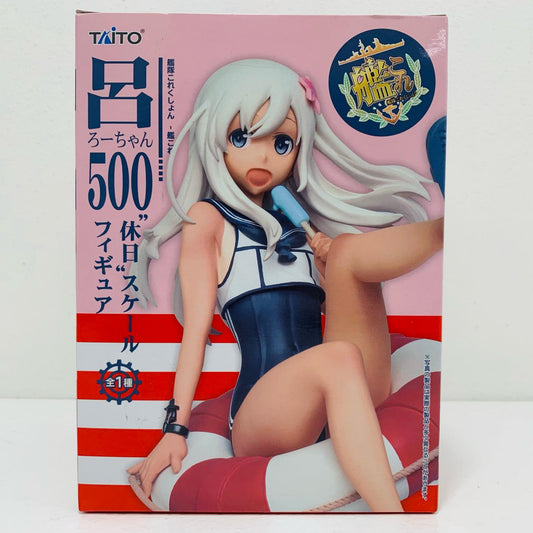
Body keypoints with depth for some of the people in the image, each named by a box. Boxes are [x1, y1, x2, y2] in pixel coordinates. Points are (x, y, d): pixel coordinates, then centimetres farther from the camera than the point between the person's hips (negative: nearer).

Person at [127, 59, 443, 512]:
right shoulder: (208, 217, 6)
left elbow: (345, 302, 22)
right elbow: (197, 325, -2)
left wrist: (334, 262, 3)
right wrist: (177, 427, -8)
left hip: (354, 394, 5)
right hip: (263, 415, -4)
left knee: (350, 249, -11)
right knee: (337, 357, -36)